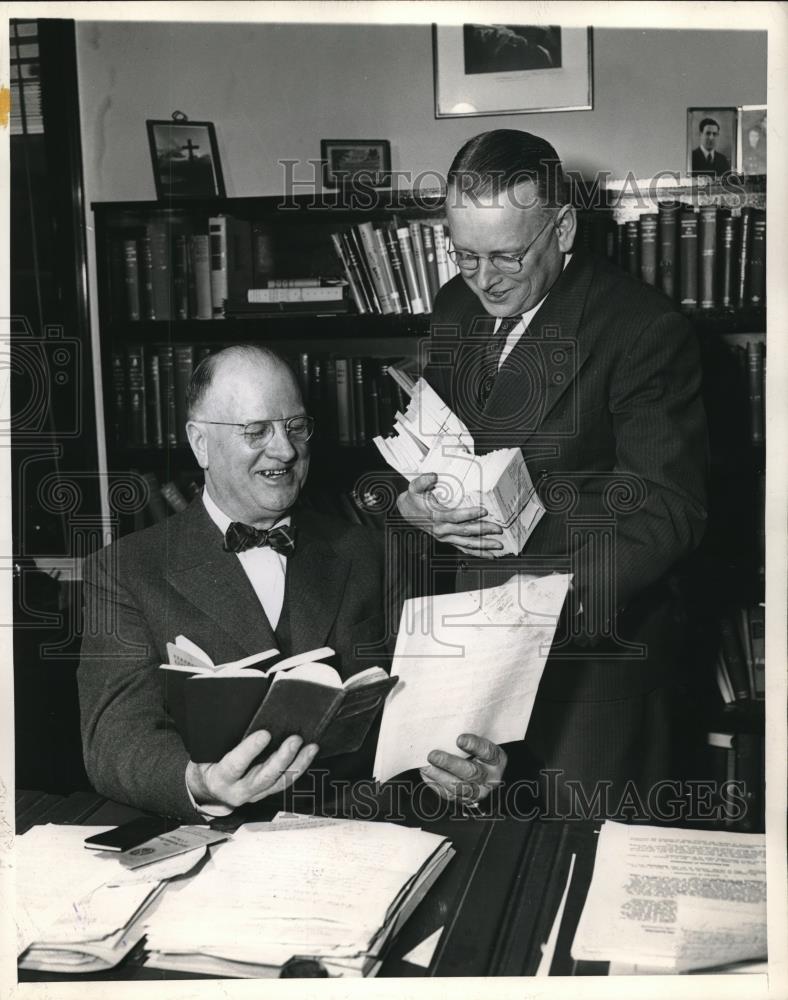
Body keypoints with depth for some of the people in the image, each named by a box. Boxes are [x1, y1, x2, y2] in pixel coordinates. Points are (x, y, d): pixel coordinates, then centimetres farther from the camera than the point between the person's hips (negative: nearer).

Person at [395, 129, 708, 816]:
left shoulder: (645, 331, -14)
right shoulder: (456, 307, 7)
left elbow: (668, 509, -18)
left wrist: (565, 597, -33)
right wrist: (412, 504, -9)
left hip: (589, 641, -5)